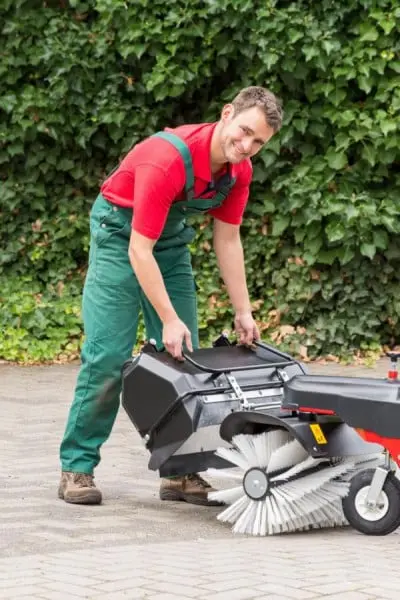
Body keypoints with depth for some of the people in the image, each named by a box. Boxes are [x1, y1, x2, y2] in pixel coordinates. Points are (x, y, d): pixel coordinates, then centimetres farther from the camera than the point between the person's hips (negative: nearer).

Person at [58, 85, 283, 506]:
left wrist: (243, 312, -2)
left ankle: (180, 470, 5)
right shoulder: (167, 160, -35)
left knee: (183, 354, 1)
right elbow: (139, 251, -32)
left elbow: (227, 240, 0)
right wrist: (169, 319, -29)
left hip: (171, 235, 7)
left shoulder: (239, 170, -13)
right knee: (107, 353, -13)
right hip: (121, 229, -7)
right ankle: (77, 467, -4)